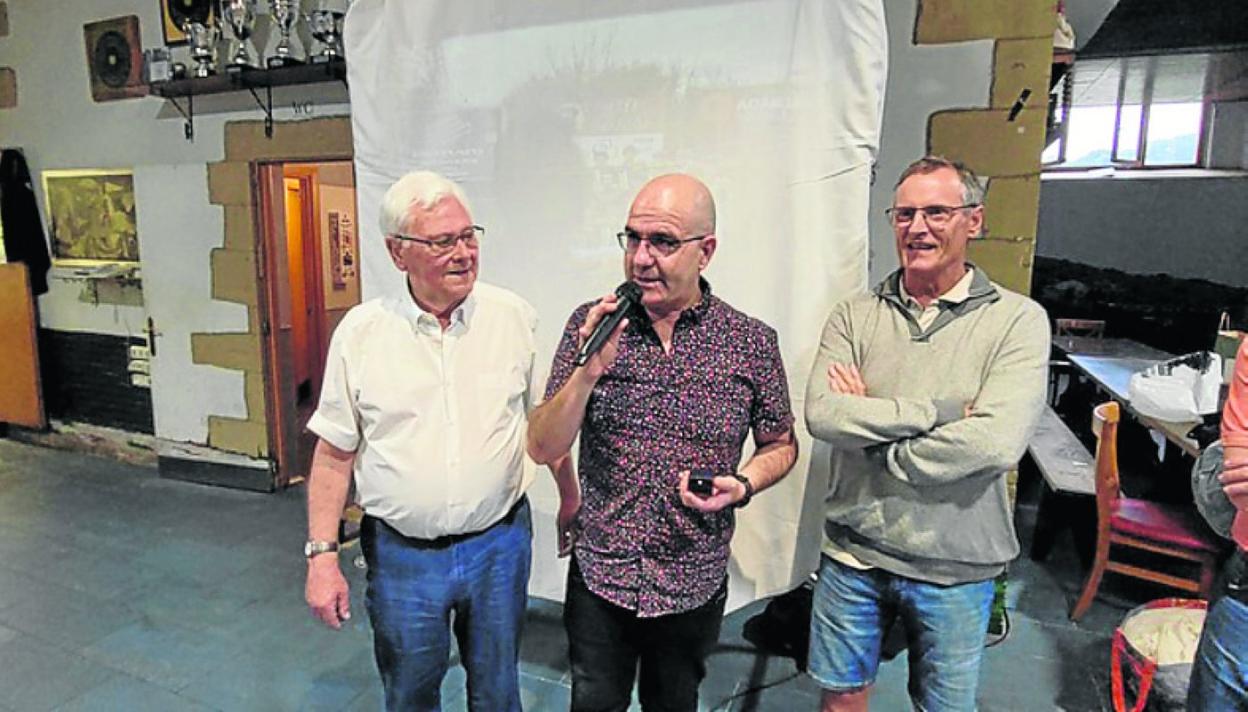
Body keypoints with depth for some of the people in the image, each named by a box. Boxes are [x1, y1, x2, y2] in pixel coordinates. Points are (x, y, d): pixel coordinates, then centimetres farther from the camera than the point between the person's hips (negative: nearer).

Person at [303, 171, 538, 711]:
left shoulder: (515, 317, -7)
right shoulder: (360, 331, -7)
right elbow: (334, 454, -1)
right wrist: (322, 555, -2)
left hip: (499, 544, 0)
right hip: (401, 554, 0)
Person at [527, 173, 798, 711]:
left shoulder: (752, 343, -10)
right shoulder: (592, 324, -9)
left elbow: (780, 445, 4)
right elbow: (543, 449, -12)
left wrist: (741, 485, -16)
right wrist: (589, 370, -28)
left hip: (694, 584, 0)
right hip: (599, 574, 1)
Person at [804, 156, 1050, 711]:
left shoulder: (1018, 320, -9)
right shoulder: (854, 316, -3)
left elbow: (997, 442, -23)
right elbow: (821, 414, -18)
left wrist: (868, 423, -16)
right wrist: (939, 410, -21)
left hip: (954, 567, -1)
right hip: (852, 553, 2)